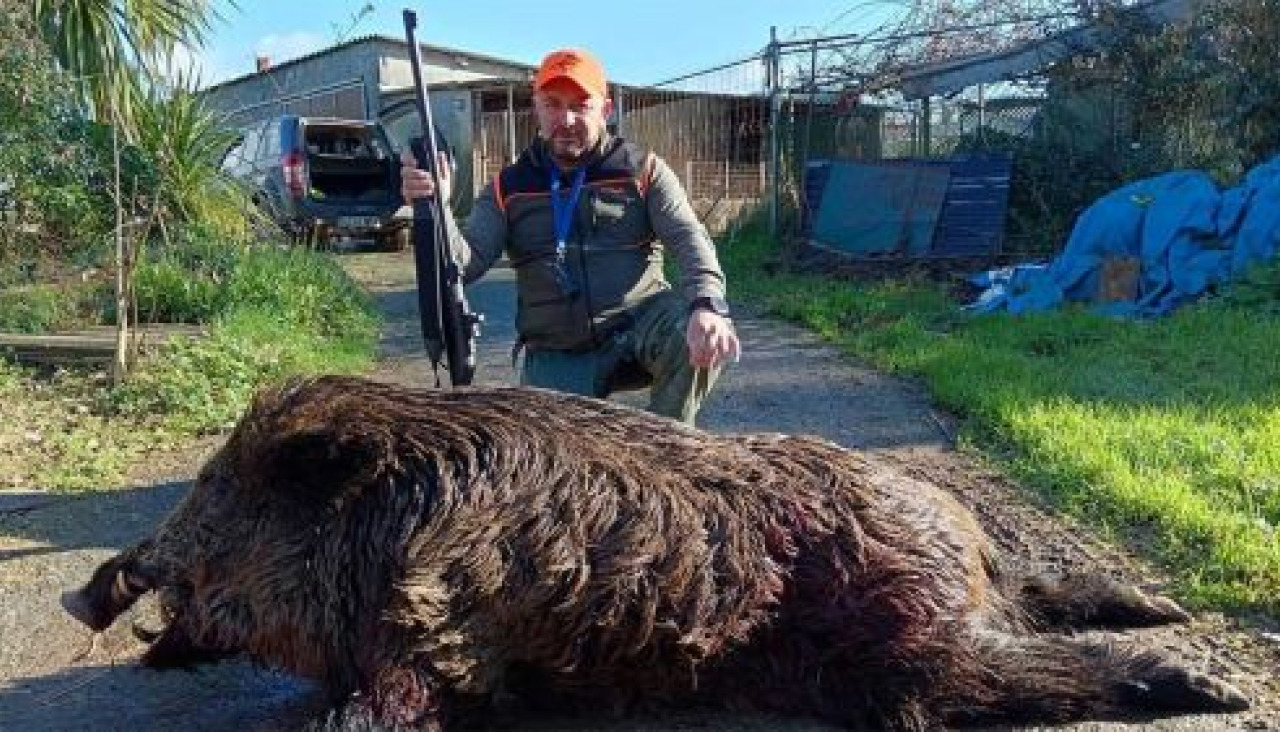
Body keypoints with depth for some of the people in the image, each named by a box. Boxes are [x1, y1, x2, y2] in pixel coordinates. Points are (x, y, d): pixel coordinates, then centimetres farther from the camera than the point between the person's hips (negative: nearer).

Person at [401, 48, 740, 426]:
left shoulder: (642, 170, 3)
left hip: (639, 330, -1)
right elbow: (465, 263, -3)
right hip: (556, 359, 1)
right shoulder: (509, 188, 7)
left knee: (702, 338, -31)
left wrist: (707, 305, -29)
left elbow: (690, 239, -8)